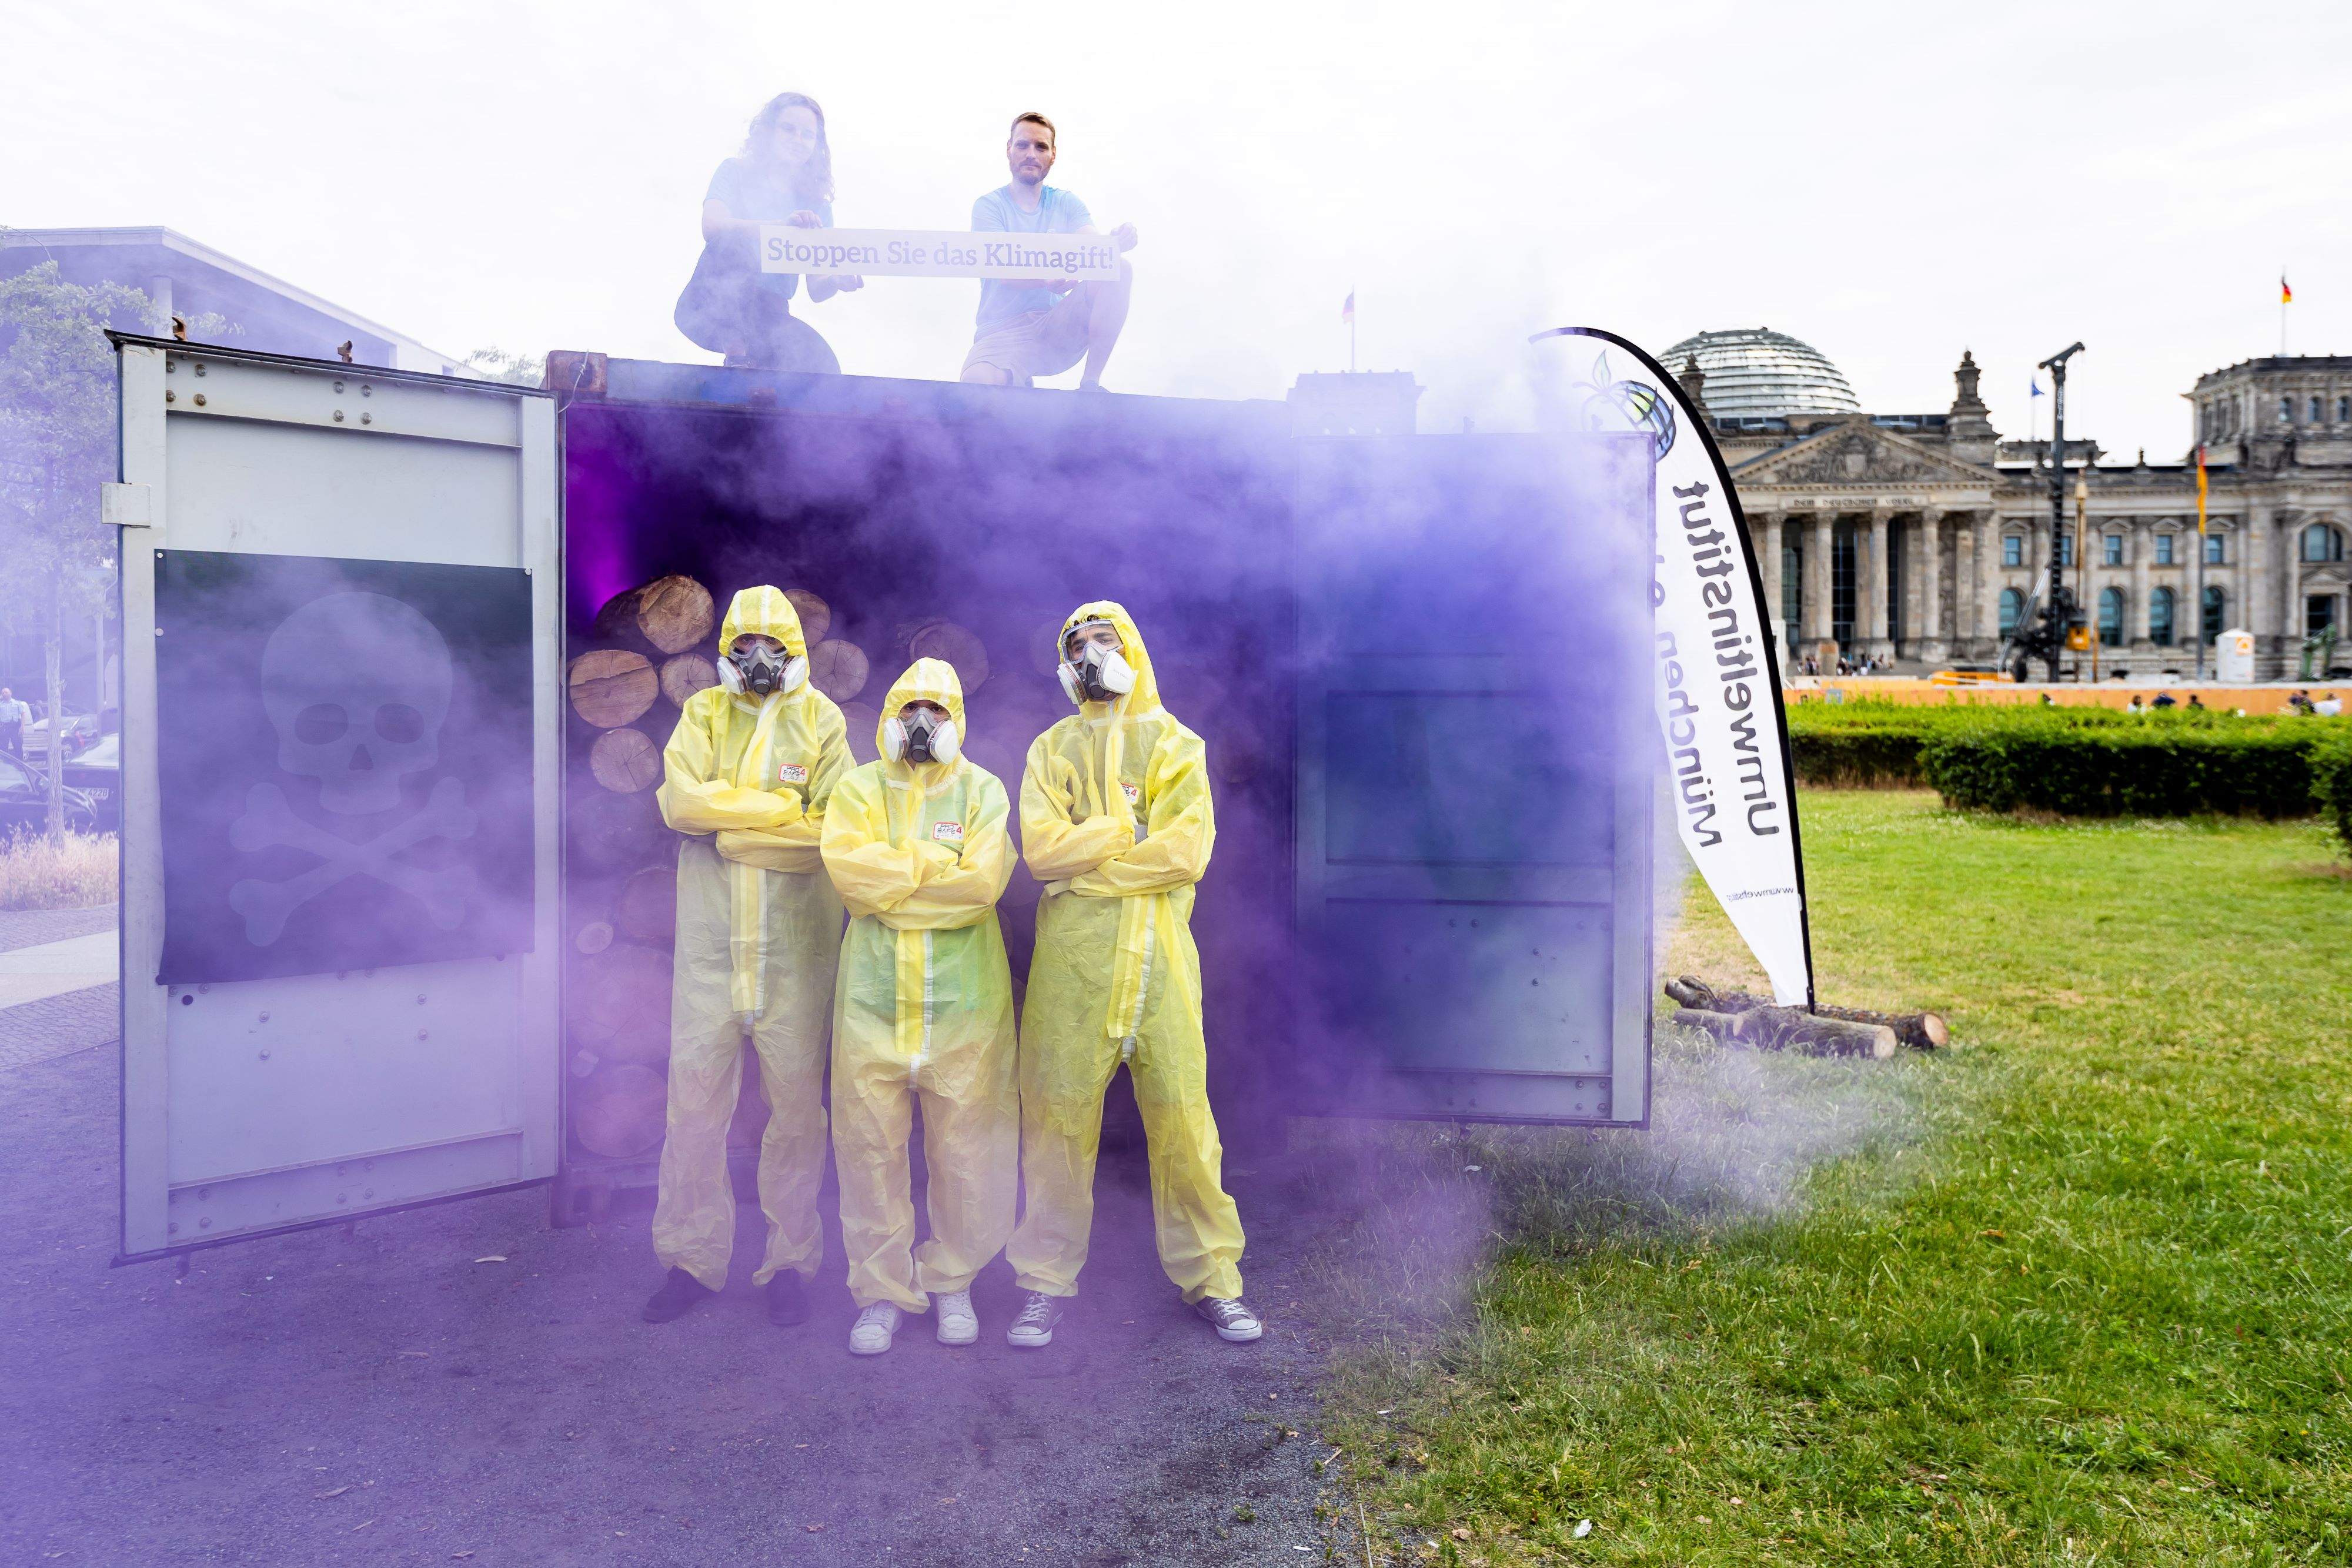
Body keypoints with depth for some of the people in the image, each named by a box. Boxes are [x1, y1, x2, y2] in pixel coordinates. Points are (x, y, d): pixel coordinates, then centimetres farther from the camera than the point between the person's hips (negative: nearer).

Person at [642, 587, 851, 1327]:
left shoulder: (821, 719, 3)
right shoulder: (703, 714, 8)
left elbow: (833, 828, -10)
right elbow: (681, 801, -11)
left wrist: (727, 824, -13)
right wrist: (784, 807, -14)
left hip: (797, 946, -1)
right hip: (710, 941, 1)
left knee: (796, 1105, 7)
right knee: (695, 1101, 5)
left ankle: (790, 1259, 20)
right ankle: (690, 1258, 20)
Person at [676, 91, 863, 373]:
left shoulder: (816, 203, 13)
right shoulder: (737, 172, 4)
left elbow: (816, 290, 5)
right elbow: (712, 228, -18)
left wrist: (838, 280, -20)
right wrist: (781, 226, -32)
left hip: (767, 319, 2)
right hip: (712, 308, -2)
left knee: (822, 365, -30)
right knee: (732, 241, -33)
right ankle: (737, 357, -33)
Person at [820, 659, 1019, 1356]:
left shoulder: (981, 790, 5)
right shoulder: (858, 789, 8)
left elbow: (981, 883, -11)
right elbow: (848, 866, -11)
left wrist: (891, 880, -9)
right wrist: (939, 864, -10)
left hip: (963, 994, 0)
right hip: (874, 992, 1)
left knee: (966, 1143, 5)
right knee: (871, 1143, 3)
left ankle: (951, 1282, 22)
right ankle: (882, 1291, 16)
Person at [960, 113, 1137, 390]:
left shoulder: (1067, 203, 9)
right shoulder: (989, 207, -1)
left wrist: (1115, 242, -34)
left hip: (1058, 329, 3)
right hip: (1004, 333, -3)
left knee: (1119, 269, -20)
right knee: (977, 383, -36)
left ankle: (1090, 383, -15)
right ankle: (1020, 389, 3)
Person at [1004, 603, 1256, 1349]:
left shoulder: (1176, 746, 8)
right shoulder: (1051, 749, 12)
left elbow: (1187, 852, -8)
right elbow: (1041, 847, -5)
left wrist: (1087, 855, -8)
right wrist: (1133, 830, -7)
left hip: (1157, 955, -1)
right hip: (1071, 959, 1)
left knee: (1182, 1117, 1)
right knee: (1057, 1113, 4)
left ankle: (1210, 1277, 15)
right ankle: (1048, 1279, 18)